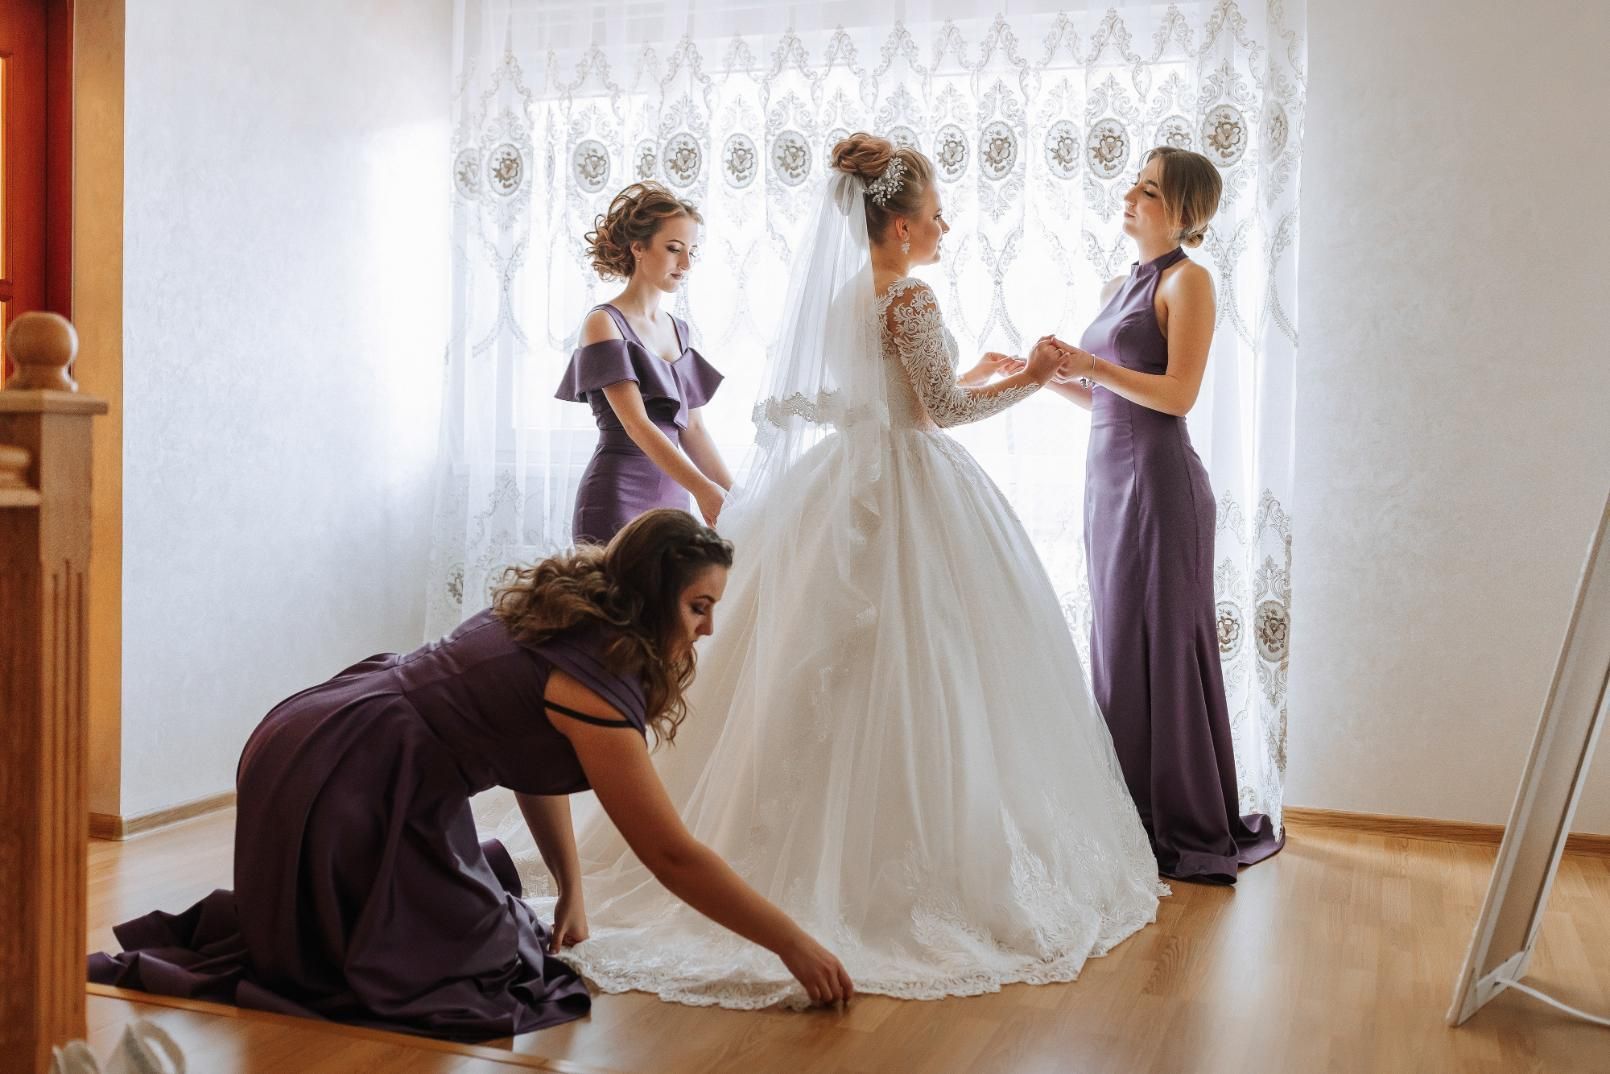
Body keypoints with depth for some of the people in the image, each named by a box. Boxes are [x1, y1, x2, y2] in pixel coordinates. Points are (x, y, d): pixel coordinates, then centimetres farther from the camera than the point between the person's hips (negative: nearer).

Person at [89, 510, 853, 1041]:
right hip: (339, 786, -10)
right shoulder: (590, 680, -25)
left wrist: (570, 890, 6)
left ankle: (265, 916, 24)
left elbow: (538, 768, 11)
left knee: (485, 911, 21)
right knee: (473, 952, -1)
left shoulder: (562, 614, 3)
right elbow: (671, 856, -24)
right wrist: (794, 947, -17)